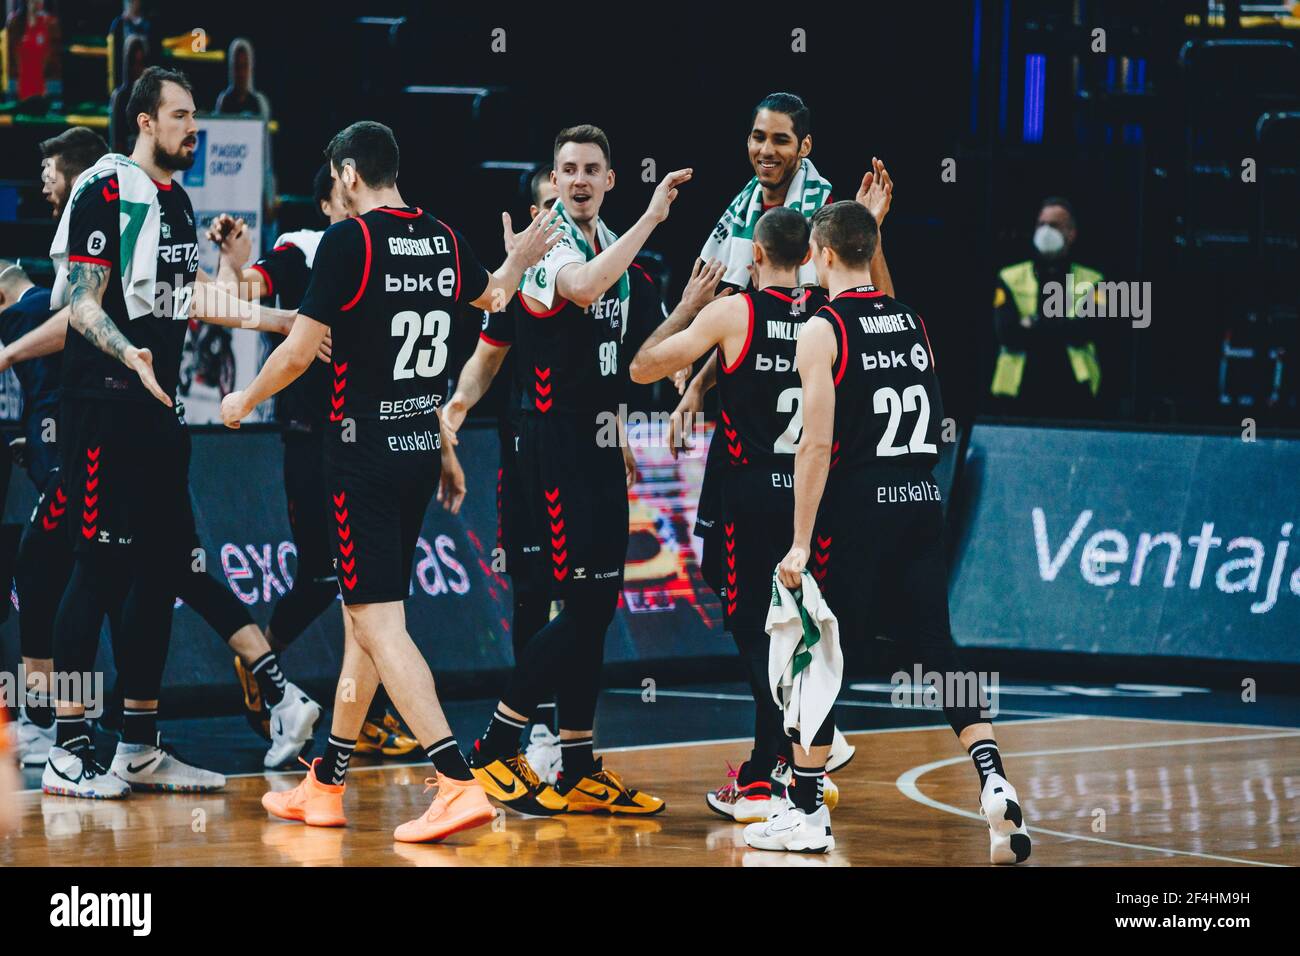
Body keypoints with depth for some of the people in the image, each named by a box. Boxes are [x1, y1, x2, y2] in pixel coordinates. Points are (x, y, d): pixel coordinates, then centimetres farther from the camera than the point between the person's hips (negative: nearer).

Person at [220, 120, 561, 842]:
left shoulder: (349, 240, -13)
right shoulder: (446, 241, 8)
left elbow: (299, 354, -12)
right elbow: (490, 297, 30)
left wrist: (244, 401, 6)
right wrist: (518, 262, 51)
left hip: (366, 451, -8)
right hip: (422, 448, 8)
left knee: (380, 625, -10)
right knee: (364, 613, 16)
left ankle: (460, 783, -21)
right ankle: (325, 786, 24)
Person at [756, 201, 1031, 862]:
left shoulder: (822, 331, -9)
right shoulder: (913, 322, 11)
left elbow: (818, 444, -13)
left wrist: (800, 542, -12)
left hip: (857, 509, -5)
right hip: (922, 502, 5)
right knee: (936, 650, 5)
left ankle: (806, 814, 9)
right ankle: (994, 784, -12)